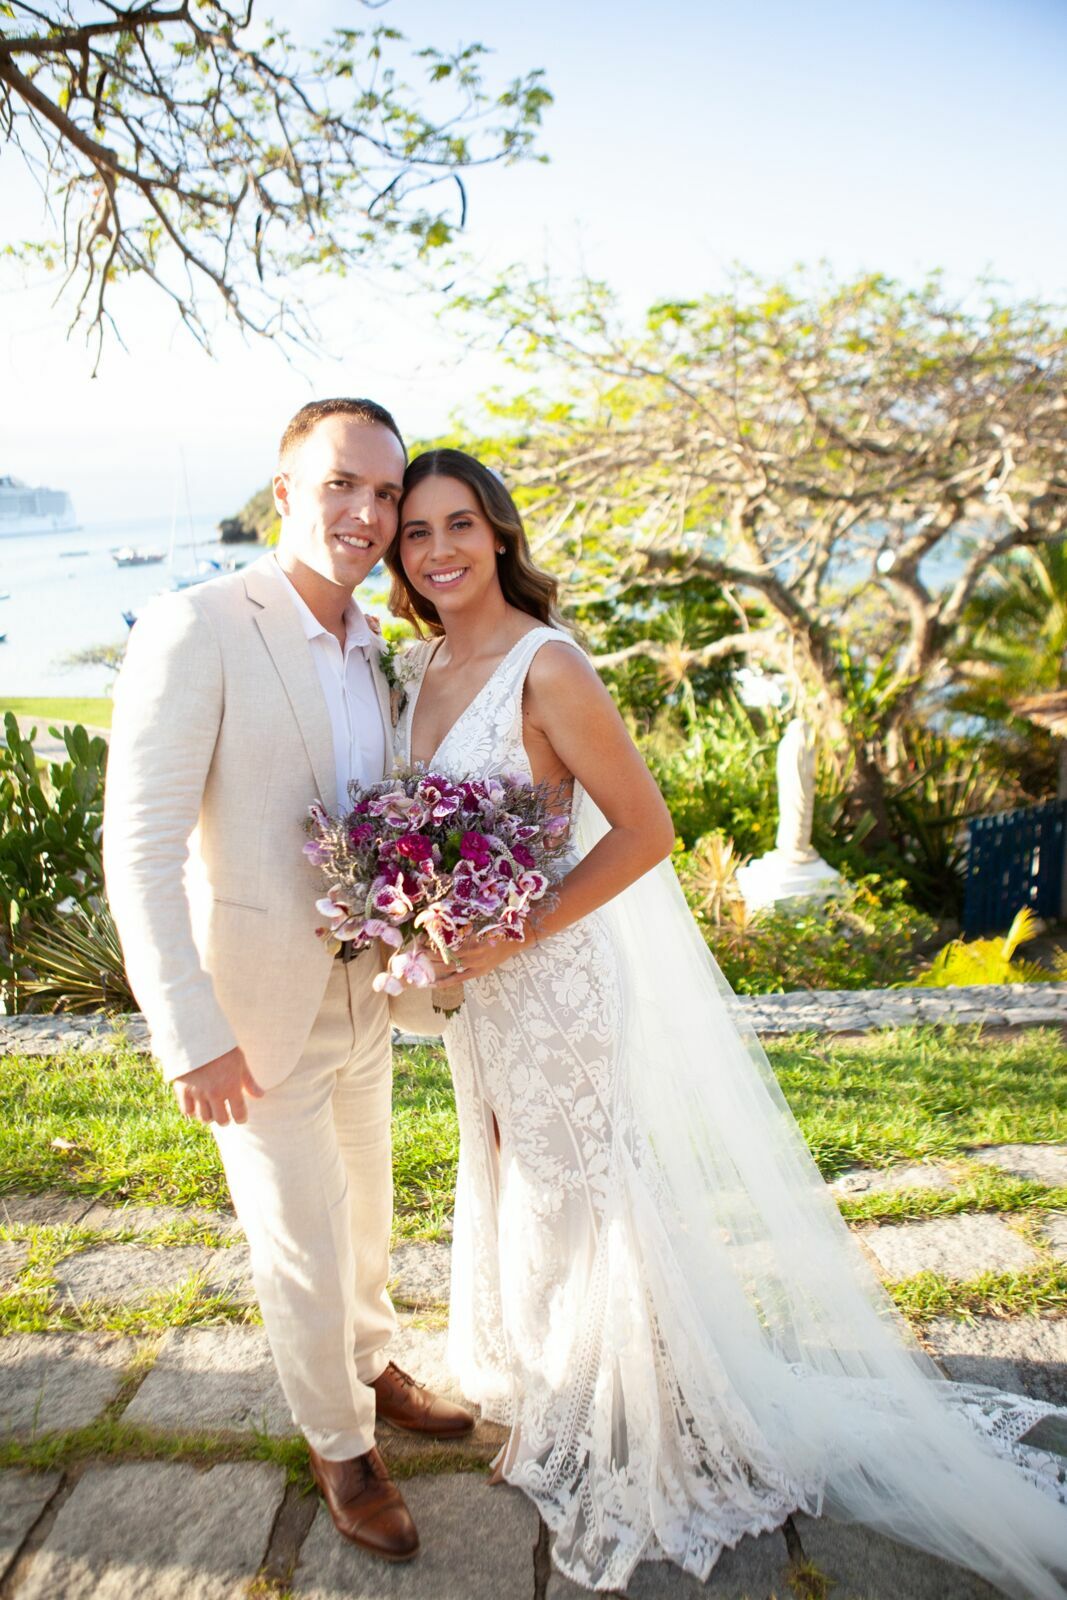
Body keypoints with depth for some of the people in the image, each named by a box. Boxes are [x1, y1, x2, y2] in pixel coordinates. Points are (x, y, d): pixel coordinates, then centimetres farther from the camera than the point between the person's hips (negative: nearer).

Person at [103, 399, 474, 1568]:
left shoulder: (371, 650, 4)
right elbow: (139, 849, -22)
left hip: (361, 994, 7)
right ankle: (338, 1444, 36)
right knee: (301, 1246, 10)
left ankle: (373, 1368, 51)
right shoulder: (196, 629, -19)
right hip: (257, 1010, -6)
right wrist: (191, 1036, -24)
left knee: (365, 1207, 25)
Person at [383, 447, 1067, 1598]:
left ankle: (603, 1441, 37)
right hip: (472, 984, 8)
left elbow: (644, 829, -22)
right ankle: (542, 1391, 50)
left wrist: (512, 935, -24)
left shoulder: (547, 666, -21)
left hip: (554, 974, -8)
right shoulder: (421, 668, 2)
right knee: (501, 1181, 23)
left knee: (570, 1196, 10)